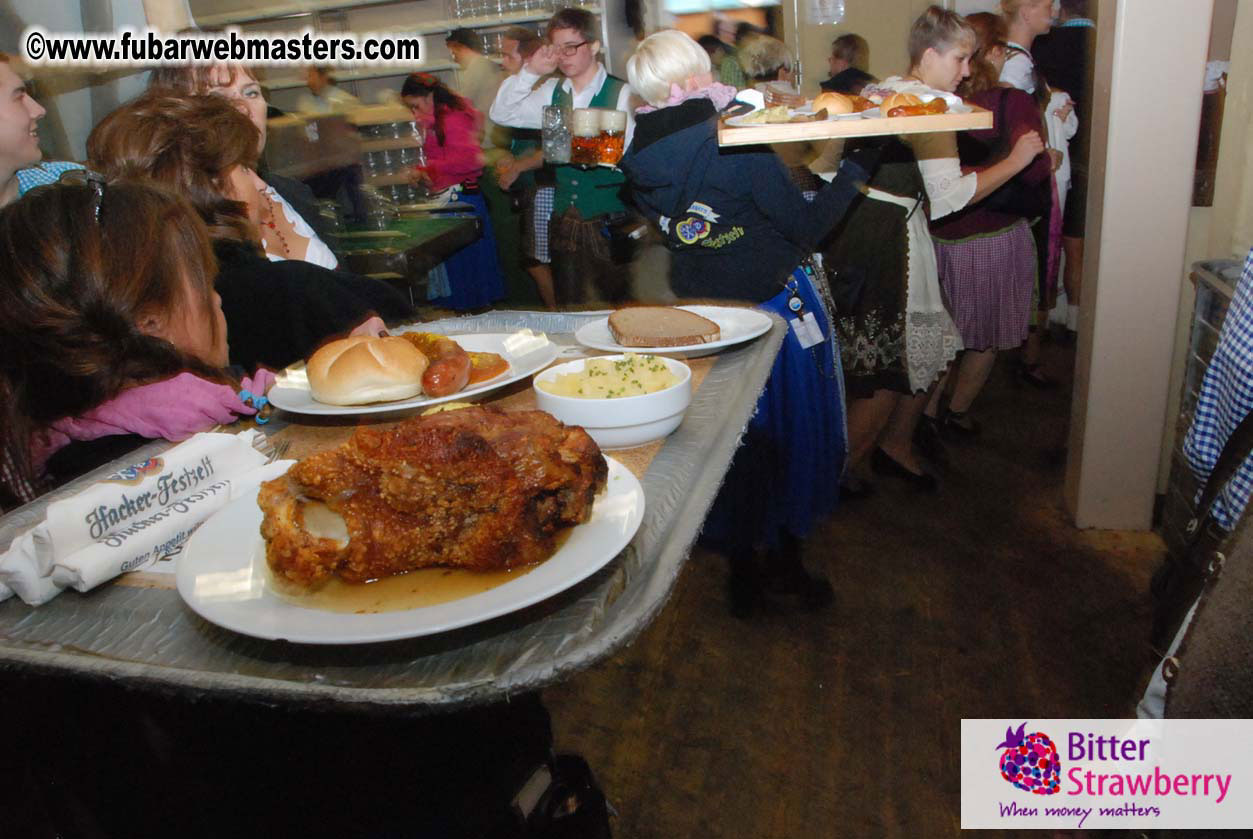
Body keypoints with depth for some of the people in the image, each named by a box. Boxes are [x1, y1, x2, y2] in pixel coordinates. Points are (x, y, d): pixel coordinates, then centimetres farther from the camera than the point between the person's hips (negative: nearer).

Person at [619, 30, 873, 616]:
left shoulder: (641, 159, -6)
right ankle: (786, 561, 30)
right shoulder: (738, 144, -22)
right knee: (788, 431, 14)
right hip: (775, 305, -5)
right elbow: (803, 227, -17)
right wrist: (856, 167, -5)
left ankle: (741, 568, 31)